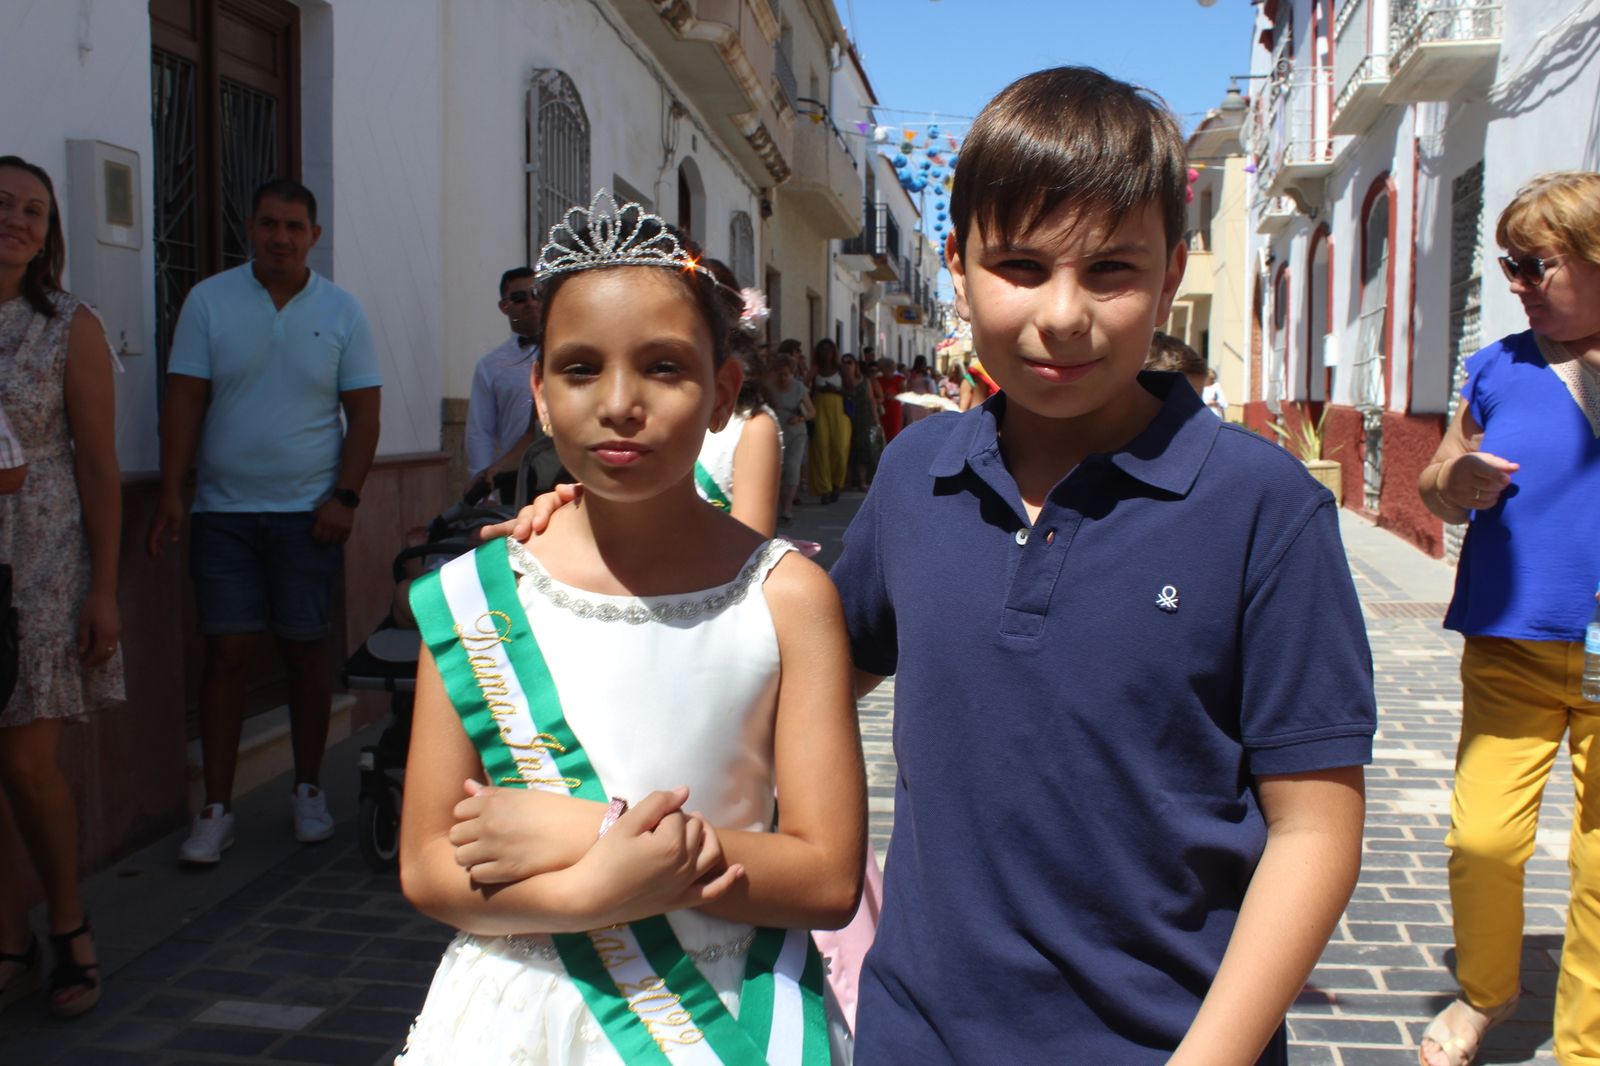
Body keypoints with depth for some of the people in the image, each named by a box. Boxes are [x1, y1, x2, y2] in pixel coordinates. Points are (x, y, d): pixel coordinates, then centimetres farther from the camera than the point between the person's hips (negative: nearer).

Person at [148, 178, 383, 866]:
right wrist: (170, 495, -6)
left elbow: (363, 415, 3)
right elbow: (184, 403, 1)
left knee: (306, 651, 6)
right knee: (226, 652, -1)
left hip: (309, 513, 0)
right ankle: (216, 809, 8)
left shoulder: (341, 311, 4)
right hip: (224, 511, 0)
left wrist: (345, 497, -7)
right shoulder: (208, 301, 3)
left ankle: (308, 791, 21)